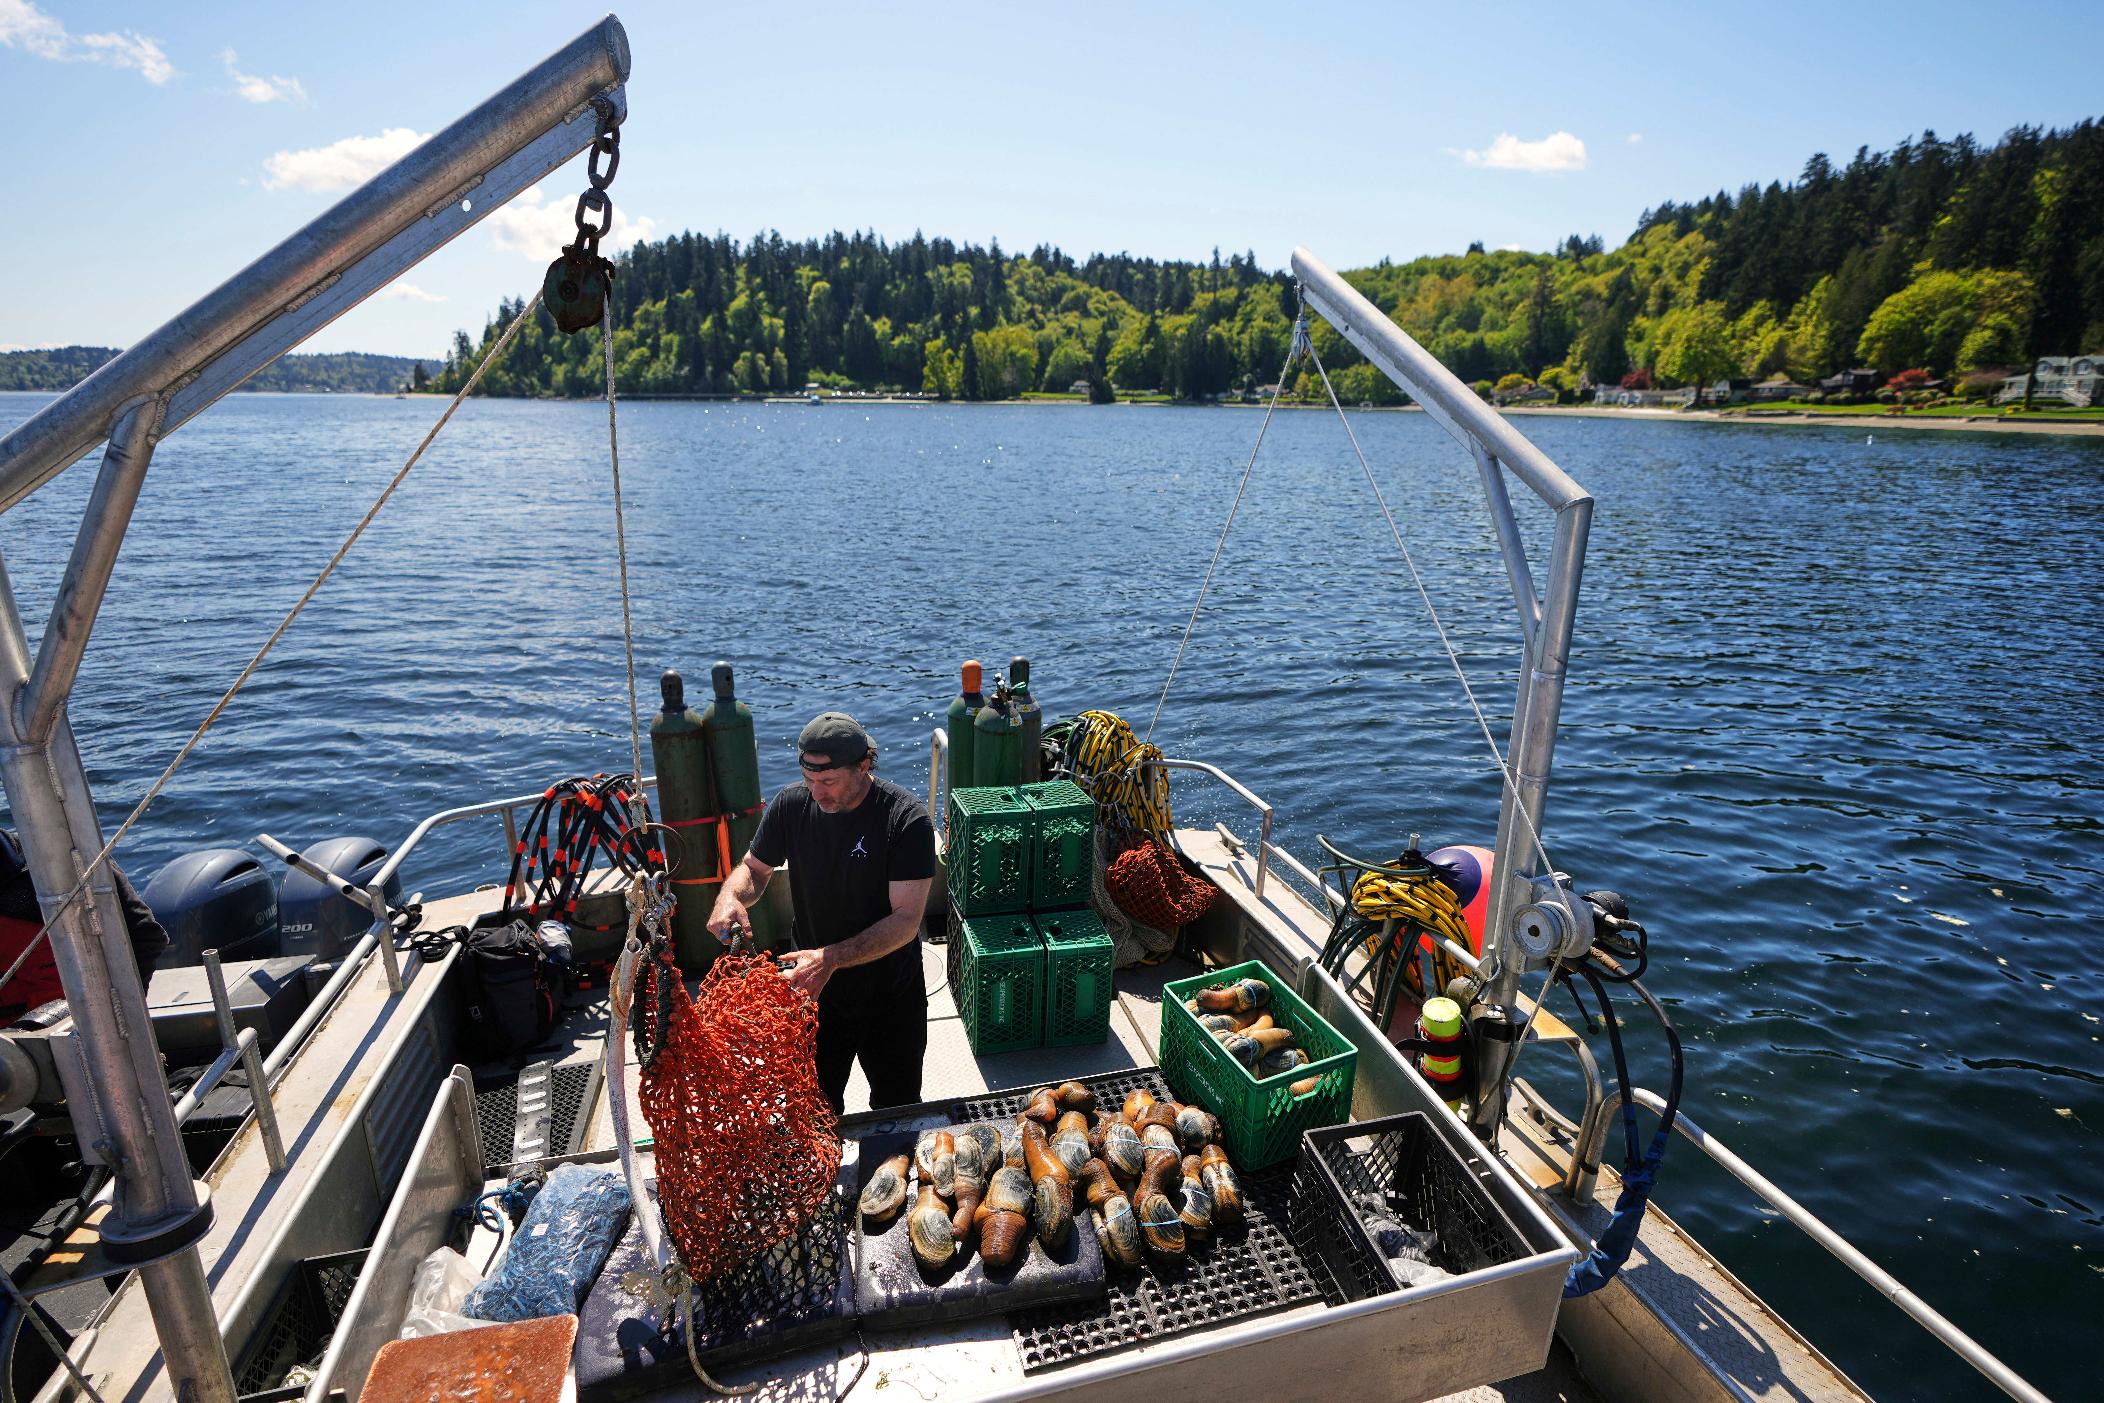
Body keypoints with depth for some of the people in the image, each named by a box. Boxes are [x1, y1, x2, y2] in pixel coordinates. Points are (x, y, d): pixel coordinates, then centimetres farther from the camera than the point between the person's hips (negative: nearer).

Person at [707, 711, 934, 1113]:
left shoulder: (906, 819, -23)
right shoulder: (791, 804, -11)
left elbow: (906, 920, -24)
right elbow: (754, 869, 5)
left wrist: (832, 958, -36)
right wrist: (731, 895, -18)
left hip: (892, 997, -2)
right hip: (814, 990, 2)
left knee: (898, 1111, 19)